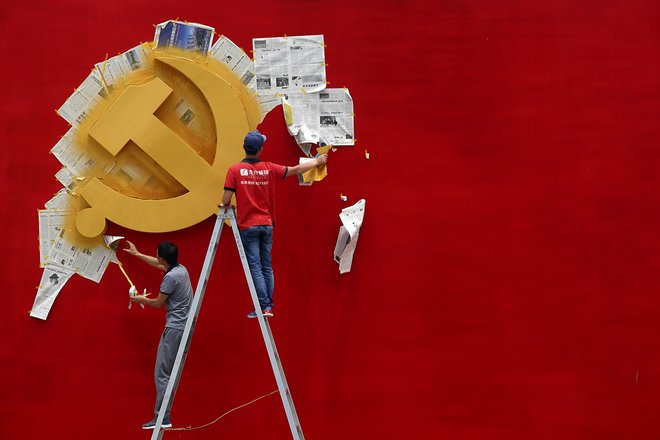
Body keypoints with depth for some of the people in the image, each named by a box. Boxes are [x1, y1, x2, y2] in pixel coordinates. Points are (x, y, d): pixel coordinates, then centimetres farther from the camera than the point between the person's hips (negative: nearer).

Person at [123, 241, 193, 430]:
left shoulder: (170, 278, -18)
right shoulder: (181, 269, 10)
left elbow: (158, 303, -6)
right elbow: (159, 265, 30)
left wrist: (142, 300, 13)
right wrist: (137, 254, 39)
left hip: (175, 329, -10)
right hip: (184, 326, 10)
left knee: (162, 374, -9)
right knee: (172, 372, 13)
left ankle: (162, 418, -13)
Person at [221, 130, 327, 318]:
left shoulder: (234, 170, -8)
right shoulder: (269, 168, 0)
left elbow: (226, 200, -11)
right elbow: (296, 170, 12)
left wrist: (227, 206, 14)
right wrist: (317, 161, 27)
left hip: (248, 226, -3)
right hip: (267, 225, 3)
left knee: (255, 267, -2)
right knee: (267, 267, 9)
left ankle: (264, 306, -8)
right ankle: (268, 306, 9)